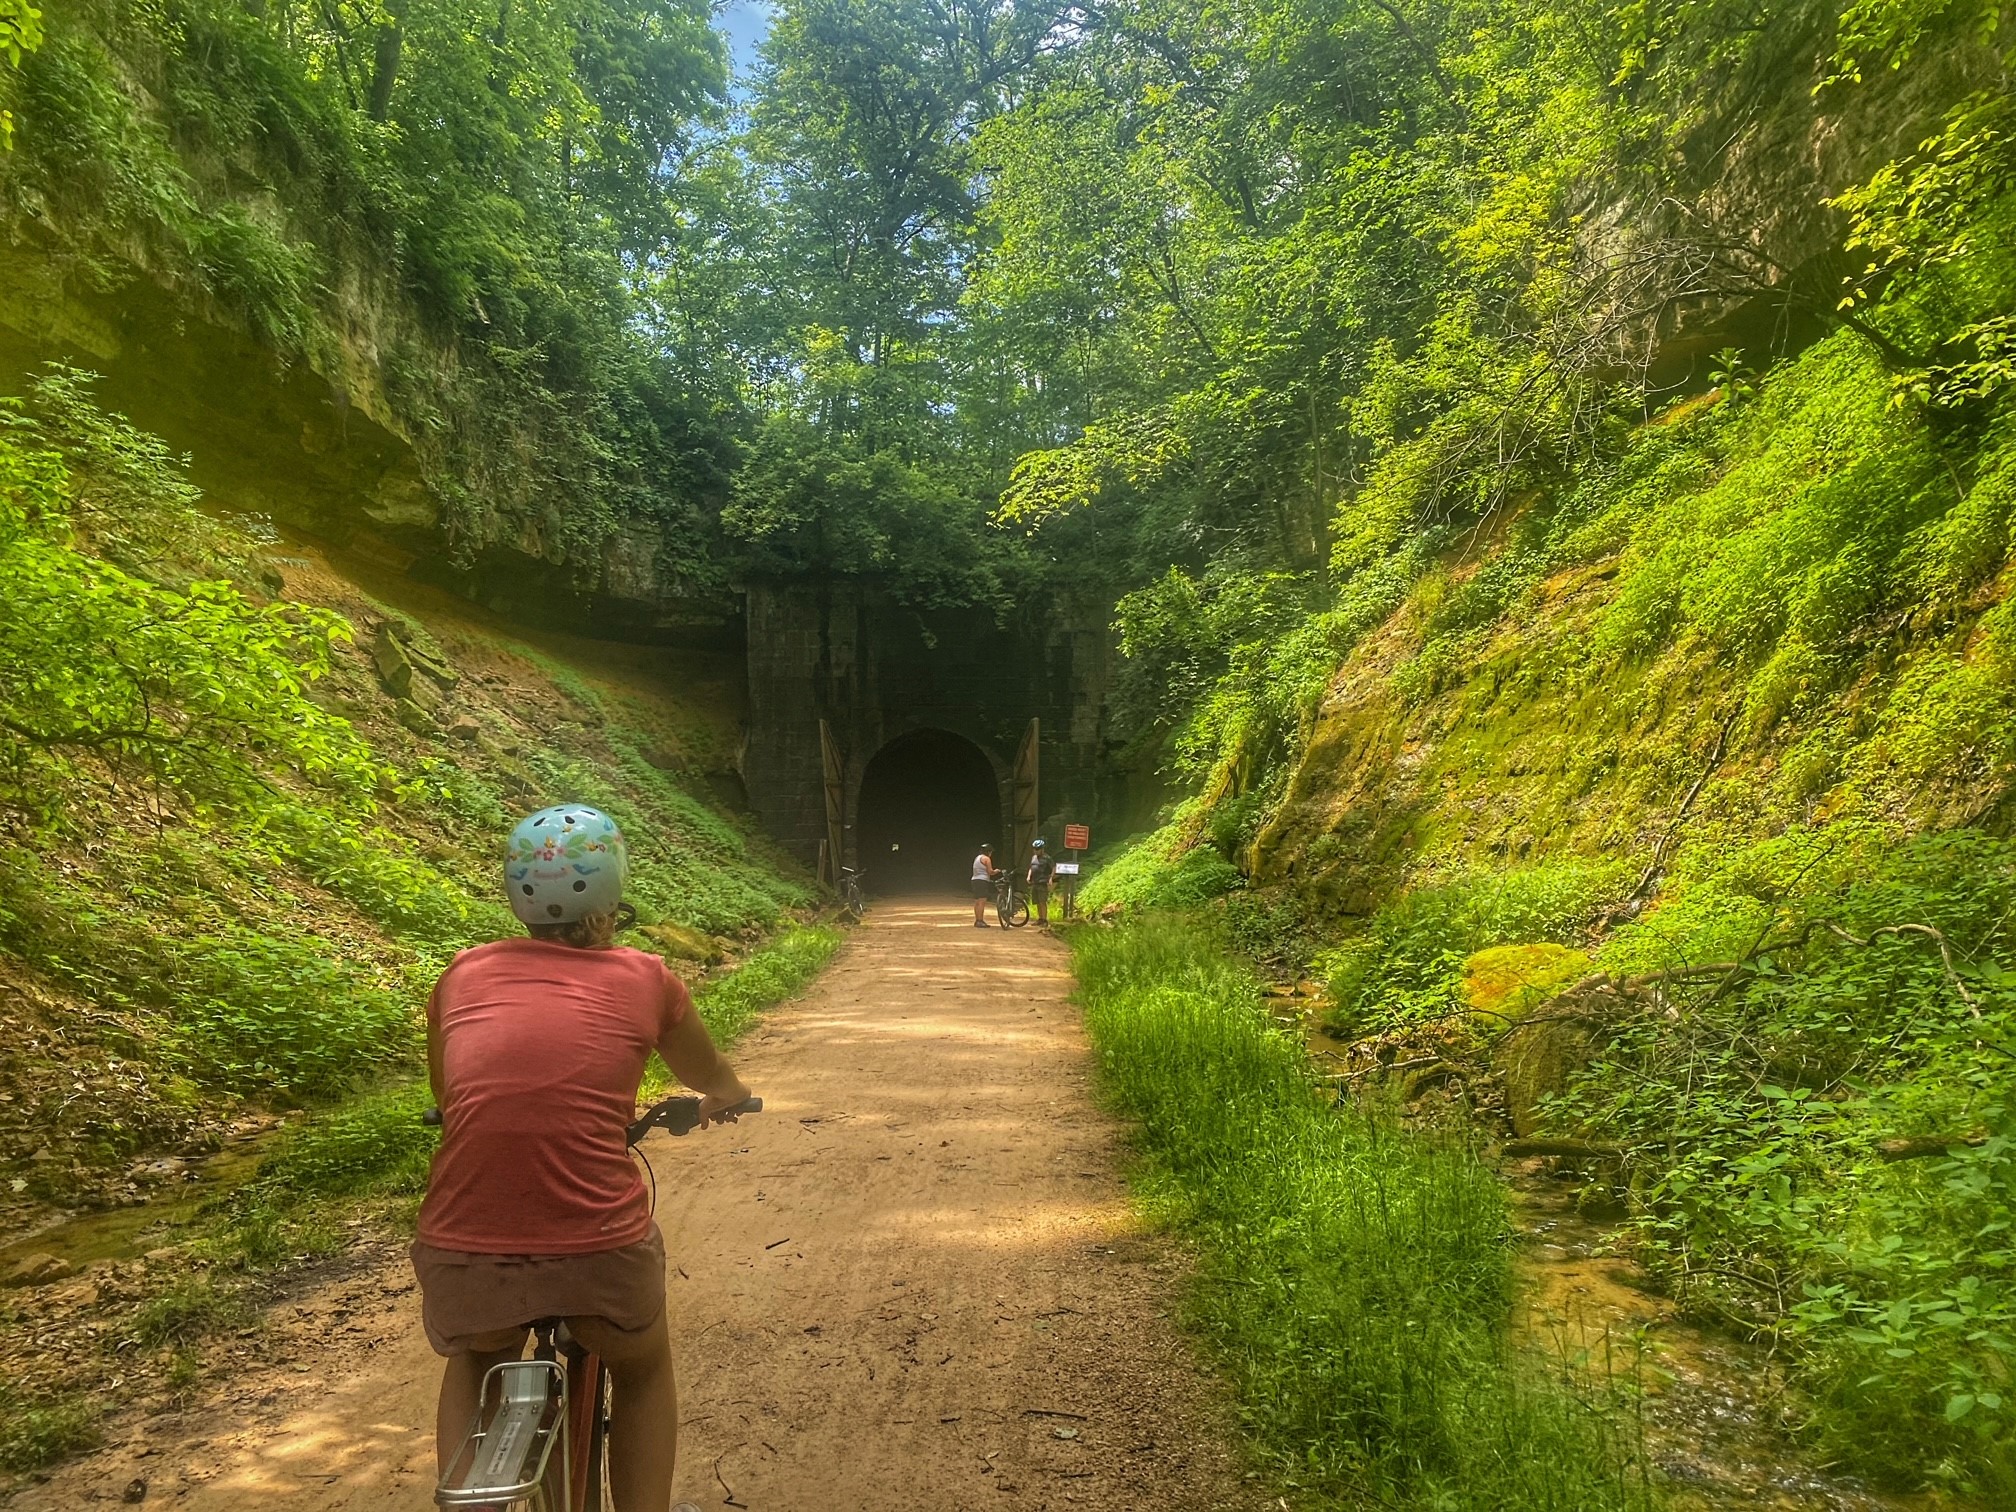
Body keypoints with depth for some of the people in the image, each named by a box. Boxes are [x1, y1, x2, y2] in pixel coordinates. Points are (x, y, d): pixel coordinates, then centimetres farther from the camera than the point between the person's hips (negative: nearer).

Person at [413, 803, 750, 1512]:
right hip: (600, 1250, -2)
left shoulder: (465, 974, 9)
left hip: (463, 1254, 2)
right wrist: (714, 1102, 45)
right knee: (643, 1368, 32)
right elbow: (723, 1088, 22)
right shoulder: (644, 979, 4)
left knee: (473, 1364, 37)